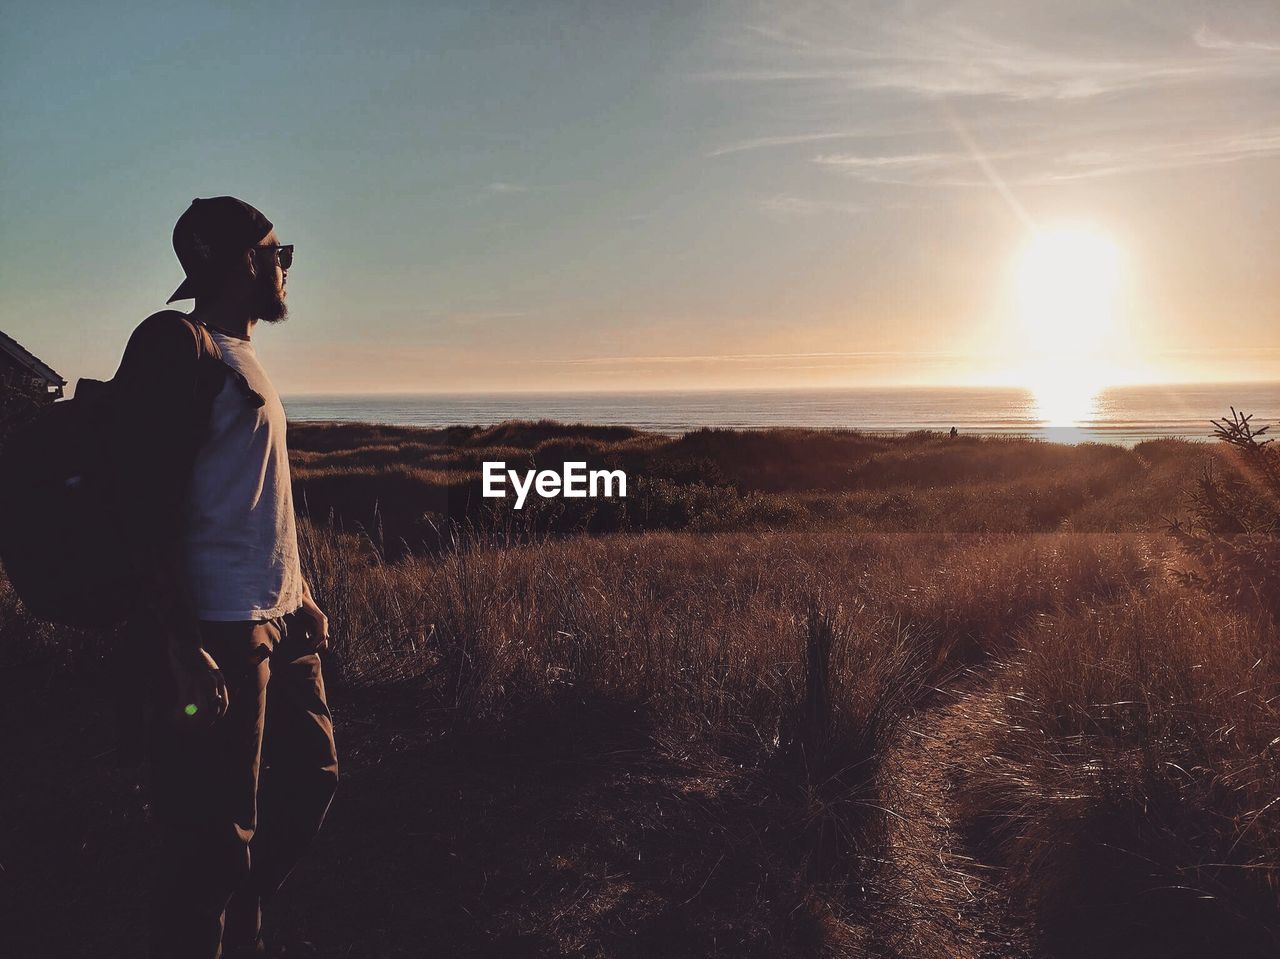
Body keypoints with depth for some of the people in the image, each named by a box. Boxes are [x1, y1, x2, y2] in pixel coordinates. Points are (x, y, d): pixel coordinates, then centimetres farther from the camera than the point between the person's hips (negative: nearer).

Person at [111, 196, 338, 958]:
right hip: (218, 635, -10)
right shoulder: (177, 345, -10)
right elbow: (147, 506, -18)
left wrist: (301, 594, 20)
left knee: (310, 781, 18)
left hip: (278, 625, 10)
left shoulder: (241, 355, 18)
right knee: (216, 835, -1)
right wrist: (181, 648, -23)